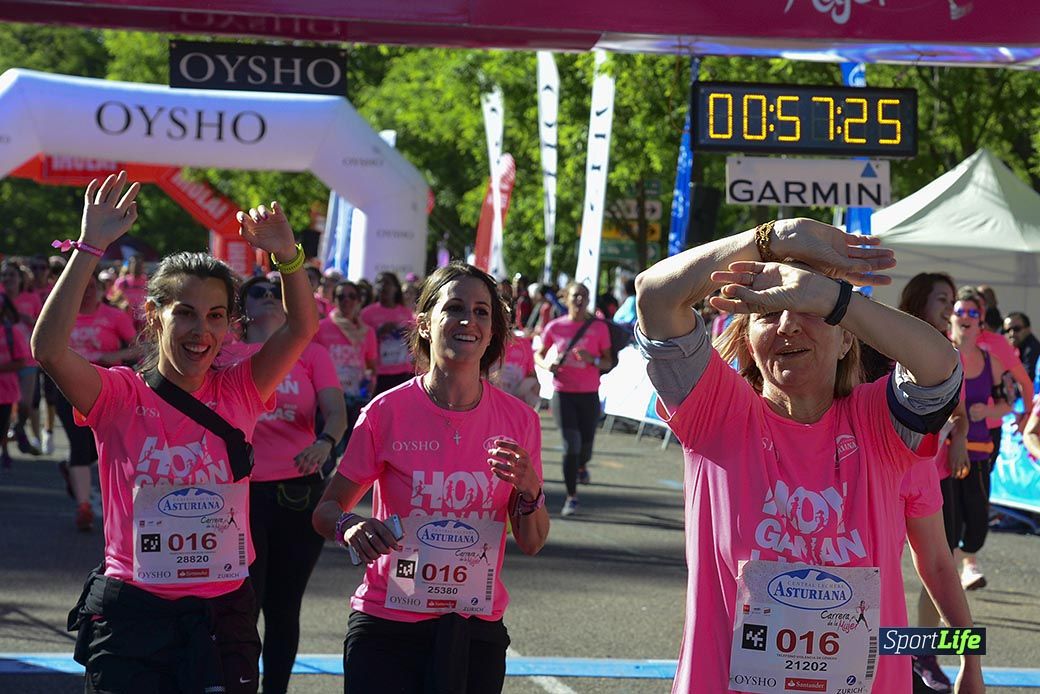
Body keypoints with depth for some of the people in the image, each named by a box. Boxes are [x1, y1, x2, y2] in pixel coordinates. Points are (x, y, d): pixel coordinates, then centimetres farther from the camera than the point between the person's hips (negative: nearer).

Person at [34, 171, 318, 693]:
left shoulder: (239, 392, 4)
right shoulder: (120, 395, -6)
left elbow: (301, 328, -4)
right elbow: (48, 349, -22)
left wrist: (287, 256, -20)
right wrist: (91, 246, -25)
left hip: (224, 613, 3)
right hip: (132, 615, -3)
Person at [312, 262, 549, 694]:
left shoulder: (518, 420, -1)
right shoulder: (387, 412, -8)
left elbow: (531, 544, 4)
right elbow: (327, 511, 0)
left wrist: (530, 491, -16)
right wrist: (349, 526, -22)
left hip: (477, 633, 2)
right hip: (386, 629, -2)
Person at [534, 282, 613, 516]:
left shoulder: (599, 328, -1)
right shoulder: (555, 327, 0)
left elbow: (608, 362, 3)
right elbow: (539, 354, 12)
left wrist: (592, 359, -18)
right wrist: (547, 365, -10)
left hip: (589, 395, 1)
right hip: (563, 393, -1)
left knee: (585, 444, 7)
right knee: (571, 444, -12)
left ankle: (582, 466, 47)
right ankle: (572, 497, -2)